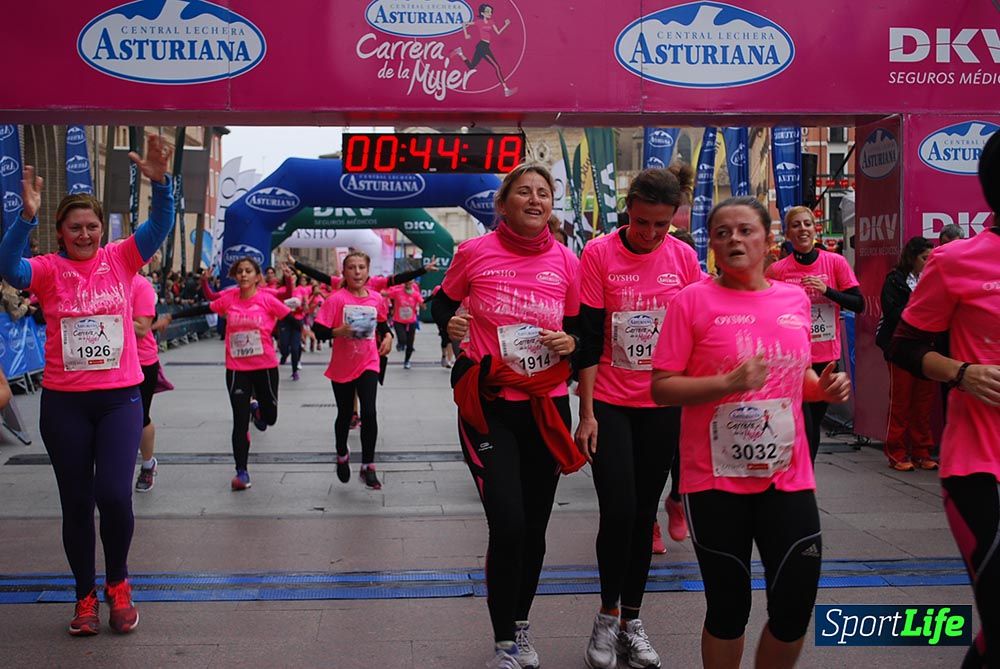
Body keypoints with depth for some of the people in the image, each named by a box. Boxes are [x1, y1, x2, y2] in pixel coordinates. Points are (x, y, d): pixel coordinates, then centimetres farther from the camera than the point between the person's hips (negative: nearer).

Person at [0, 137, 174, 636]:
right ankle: (86, 595, 26)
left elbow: (159, 227, -12)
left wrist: (159, 182, -29)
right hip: (64, 403, 1)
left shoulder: (120, 260, 1)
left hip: (120, 398, 0)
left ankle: (118, 582, 18)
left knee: (114, 495, -10)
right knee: (76, 503, 9)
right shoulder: (49, 269, -1)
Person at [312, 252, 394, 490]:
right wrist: (339, 331, -32)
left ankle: (368, 467, -2)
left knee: (369, 412, -15)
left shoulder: (376, 299, -2)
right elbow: (318, 330, -16)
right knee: (345, 414, 13)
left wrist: (387, 336, -3)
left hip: (368, 363, 1)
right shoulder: (336, 299, -13)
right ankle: (342, 456, 42)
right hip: (342, 366, -1)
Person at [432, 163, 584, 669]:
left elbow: (579, 328, 13)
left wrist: (571, 342, -9)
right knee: (507, 525, -11)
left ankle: (521, 627, 35)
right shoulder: (474, 253, -4)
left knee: (533, 526, 11)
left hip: (547, 405, 3)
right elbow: (442, 302, 11)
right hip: (489, 405, -3)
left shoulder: (567, 261, 2)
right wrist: (449, 323, -10)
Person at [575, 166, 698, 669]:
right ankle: (608, 614, 16)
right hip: (610, 402, -2)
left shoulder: (683, 257, 0)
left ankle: (631, 618, 23)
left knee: (644, 513, 9)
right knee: (618, 511, -7)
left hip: (663, 403, 3)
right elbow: (588, 336, -8)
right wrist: (586, 413, -10)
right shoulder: (598, 253, -8)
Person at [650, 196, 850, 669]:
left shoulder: (795, 299, 7)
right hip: (716, 479, -3)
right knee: (729, 606, 8)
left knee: (796, 604, 6)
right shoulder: (693, 300, -6)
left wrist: (824, 386, 0)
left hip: (788, 476, 4)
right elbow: (662, 388, -9)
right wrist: (729, 383, -22)